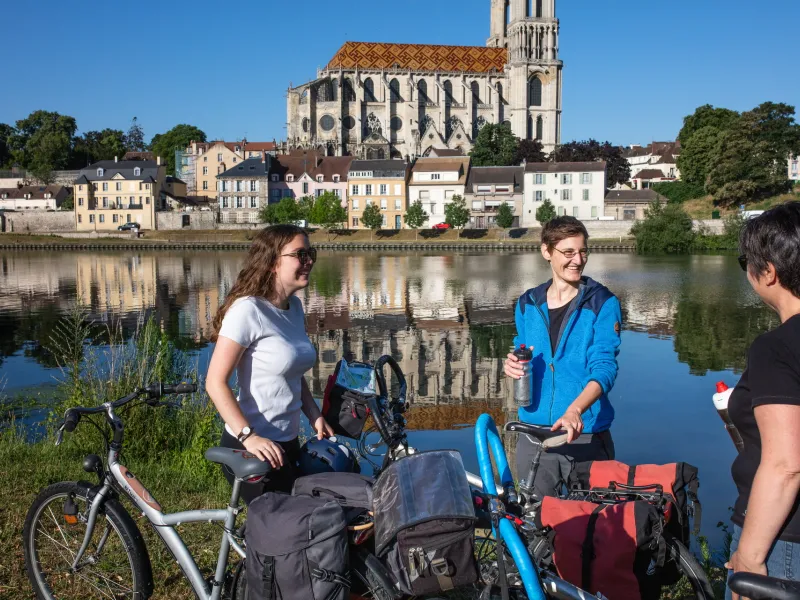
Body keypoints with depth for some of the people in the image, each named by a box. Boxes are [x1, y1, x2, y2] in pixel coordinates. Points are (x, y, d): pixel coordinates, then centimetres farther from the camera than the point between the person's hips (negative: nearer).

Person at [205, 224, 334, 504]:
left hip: (288, 442, 8)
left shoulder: (294, 306, 7)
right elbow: (216, 382, -19)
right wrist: (248, 436, -26)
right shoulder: (248, 310, -17)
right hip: (254, 448, -8)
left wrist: (315, 415, 5)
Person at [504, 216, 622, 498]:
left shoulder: (602, 303, -4)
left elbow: (604, 367, -15)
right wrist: (513, 366, -4)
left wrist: (575, 410, -32)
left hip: (587, 435, -3)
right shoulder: (528, 303, 8)